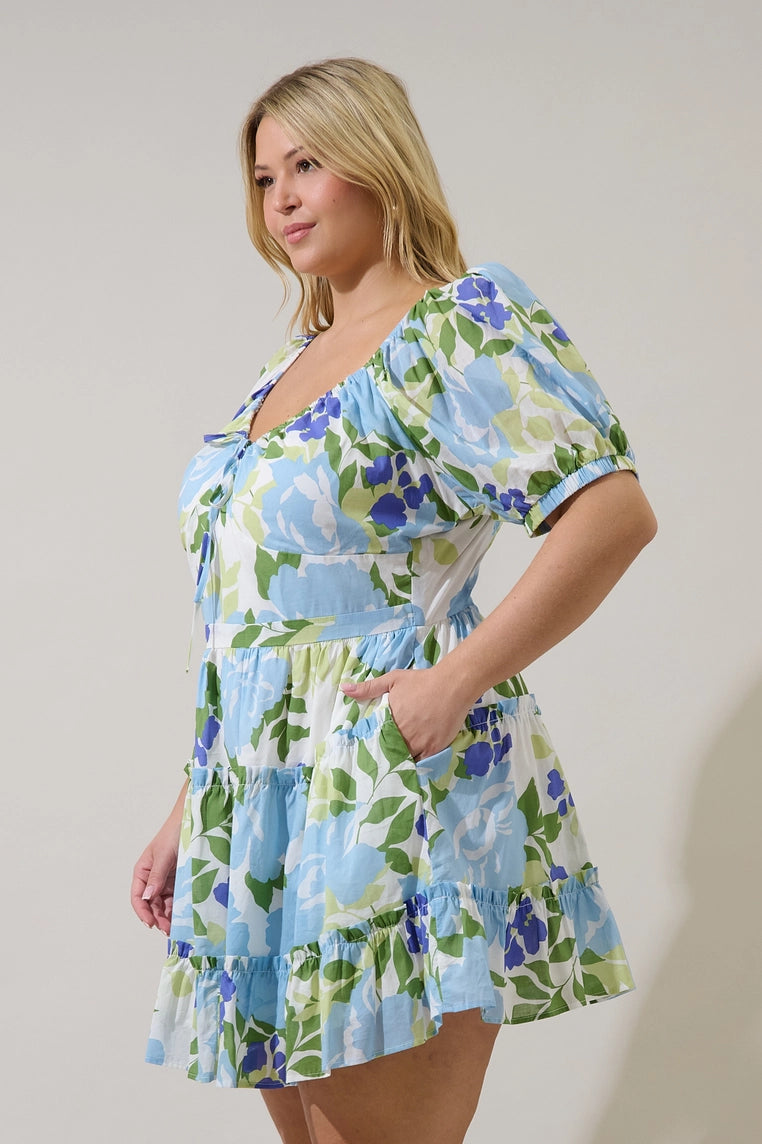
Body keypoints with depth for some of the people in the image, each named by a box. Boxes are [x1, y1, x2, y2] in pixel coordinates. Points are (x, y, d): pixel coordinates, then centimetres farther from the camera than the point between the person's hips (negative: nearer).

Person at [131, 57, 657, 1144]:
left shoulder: (464, 322, -7)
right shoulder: (294, 362, 17)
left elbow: (614, 511, -19)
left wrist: (457, 680, -20)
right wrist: (189, 811, 17)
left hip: (397, 794, -8)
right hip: (260, 803, 8)